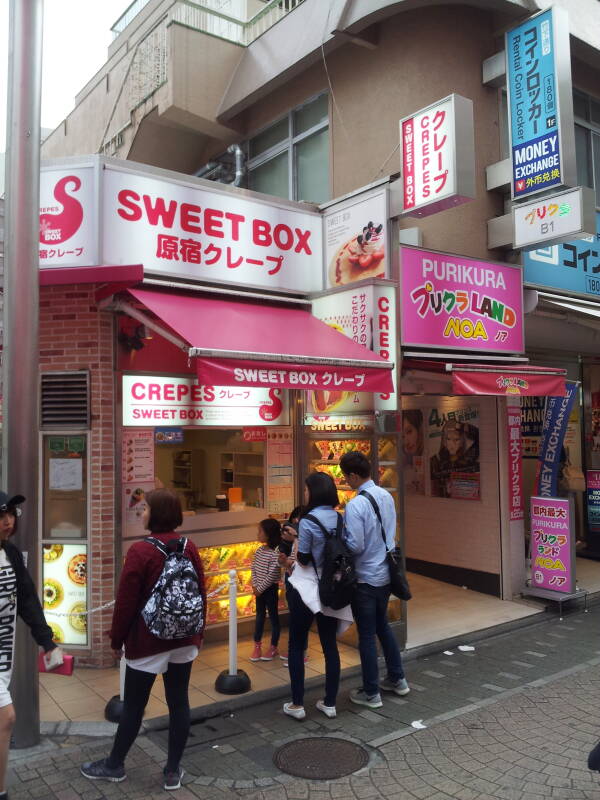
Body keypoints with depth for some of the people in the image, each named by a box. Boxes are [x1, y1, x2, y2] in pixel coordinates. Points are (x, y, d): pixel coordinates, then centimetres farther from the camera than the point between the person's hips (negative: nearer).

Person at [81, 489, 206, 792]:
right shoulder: (189, 548, 1)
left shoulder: (140, 550, -17)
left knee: (133, 705, 10)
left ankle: (114, 765, 29)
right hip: (184, 638, 5)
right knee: (178, 702, 11)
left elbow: (126, 601, -13)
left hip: (148, 641, -5)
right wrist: (198, 632, 19)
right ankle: (173, 770, 20)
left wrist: (117, 639, -1)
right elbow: (200, 594, 8)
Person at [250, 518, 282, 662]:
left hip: (270, 589, -7)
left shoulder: (275, 553, -21)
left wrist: (260, 588, -16)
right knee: (260, 615, 17)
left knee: (273, 616, 6)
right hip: (259, 589, 7)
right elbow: (254, 568, 6)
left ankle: (273, 648, 19)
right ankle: (257, 646, 28)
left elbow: (272, 575, -22)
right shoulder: (259, 551, 2)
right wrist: (254, 585, -4)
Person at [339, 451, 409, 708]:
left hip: (366, 578, -7)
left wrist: (339, 536, -6)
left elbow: (355, 546, -23)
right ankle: (397, 679, 35)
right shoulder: (386, 496, 0)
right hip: (386, 574, 8)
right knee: (383, 626, 24)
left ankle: (371, 694, 18)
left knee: (367, 635, 6)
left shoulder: (356, 505, -24)